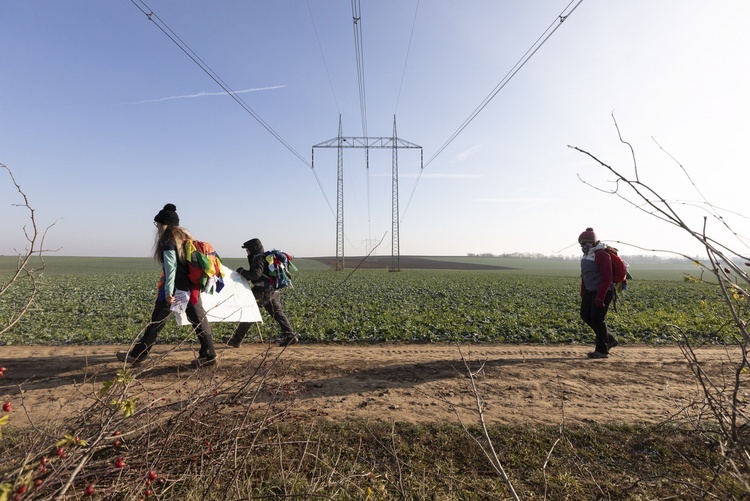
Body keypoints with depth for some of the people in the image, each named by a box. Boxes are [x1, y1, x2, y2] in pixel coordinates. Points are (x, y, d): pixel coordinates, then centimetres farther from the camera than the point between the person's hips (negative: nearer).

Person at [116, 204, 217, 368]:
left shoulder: (168, 239, -8)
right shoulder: (184, 235, 14)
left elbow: (171, 266, -17)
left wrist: (168, 290, -18)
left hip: (176, 287, -7)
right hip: (192, 286, 7)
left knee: (157, 321, 6)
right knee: (198, 319, 6)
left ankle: (137, 354, 21)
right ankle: (208, 354, 7)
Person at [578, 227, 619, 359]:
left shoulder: (601, 255, -18)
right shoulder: (587, 255, 11)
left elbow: (607, 278, -23)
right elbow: (584, 276, 17)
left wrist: (600, 297, -25)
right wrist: (583, 294, 17)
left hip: (603, 292, -9)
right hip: (590, 291, 9)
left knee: (597, 319, -6)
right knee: (585, 315, 8)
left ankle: (602, 350, 8)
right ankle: (609, 340, 24)